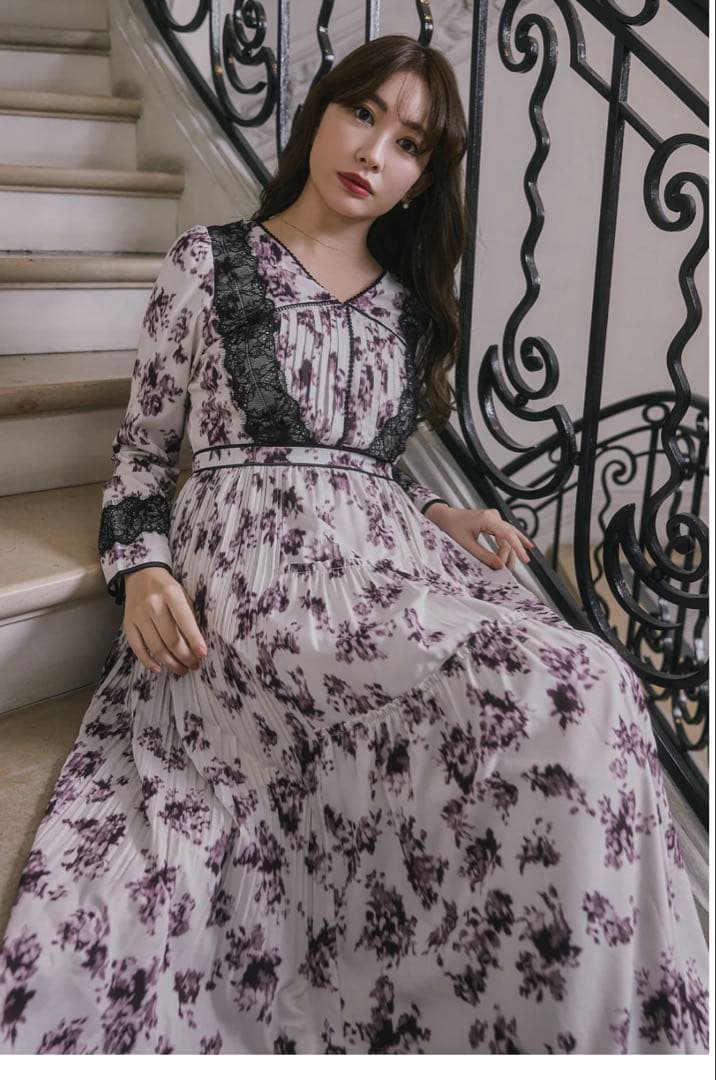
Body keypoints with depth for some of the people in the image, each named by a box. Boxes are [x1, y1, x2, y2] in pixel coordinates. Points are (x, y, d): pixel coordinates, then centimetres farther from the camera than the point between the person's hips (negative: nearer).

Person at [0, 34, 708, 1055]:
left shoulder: (408, 300, 21)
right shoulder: (209, 262, 9)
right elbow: (142, 449, 10)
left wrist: (440, 512, 5)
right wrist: (142, 567, -8)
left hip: (392, 552, 5)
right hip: (250, 562, -4)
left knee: (591, 691, -26)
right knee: (556, 705, -30)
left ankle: (570, 1022, -7)